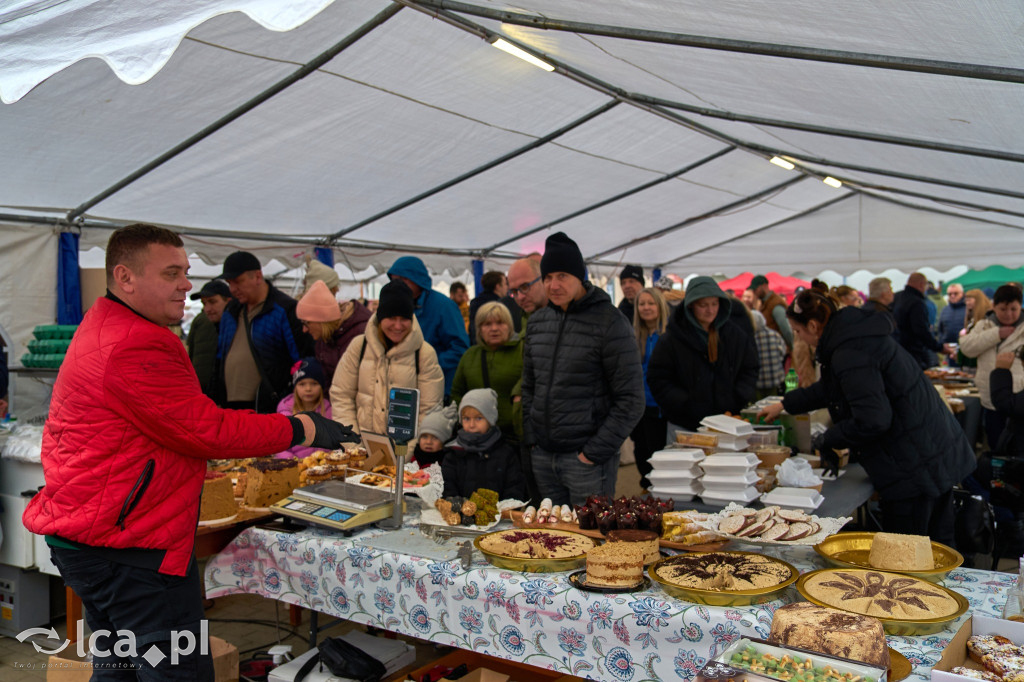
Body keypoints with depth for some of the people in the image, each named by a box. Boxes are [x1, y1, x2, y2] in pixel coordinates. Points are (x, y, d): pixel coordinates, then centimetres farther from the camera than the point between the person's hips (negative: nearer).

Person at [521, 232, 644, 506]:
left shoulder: (609, 322, -11)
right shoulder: (537, 321, 8)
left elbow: (631, 400, -12)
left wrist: (595, 452, -14)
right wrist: (531, 437, 7)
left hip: (587, 458, -5)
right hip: (542, 456, 6)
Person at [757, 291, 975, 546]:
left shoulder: (849, 355, -22)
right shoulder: (857, 336, 12)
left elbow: (872, 420, -27)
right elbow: (830, 388, 29)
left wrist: (827, 440, -11)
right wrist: (785, 404, 37)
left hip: (913, 465, -11)